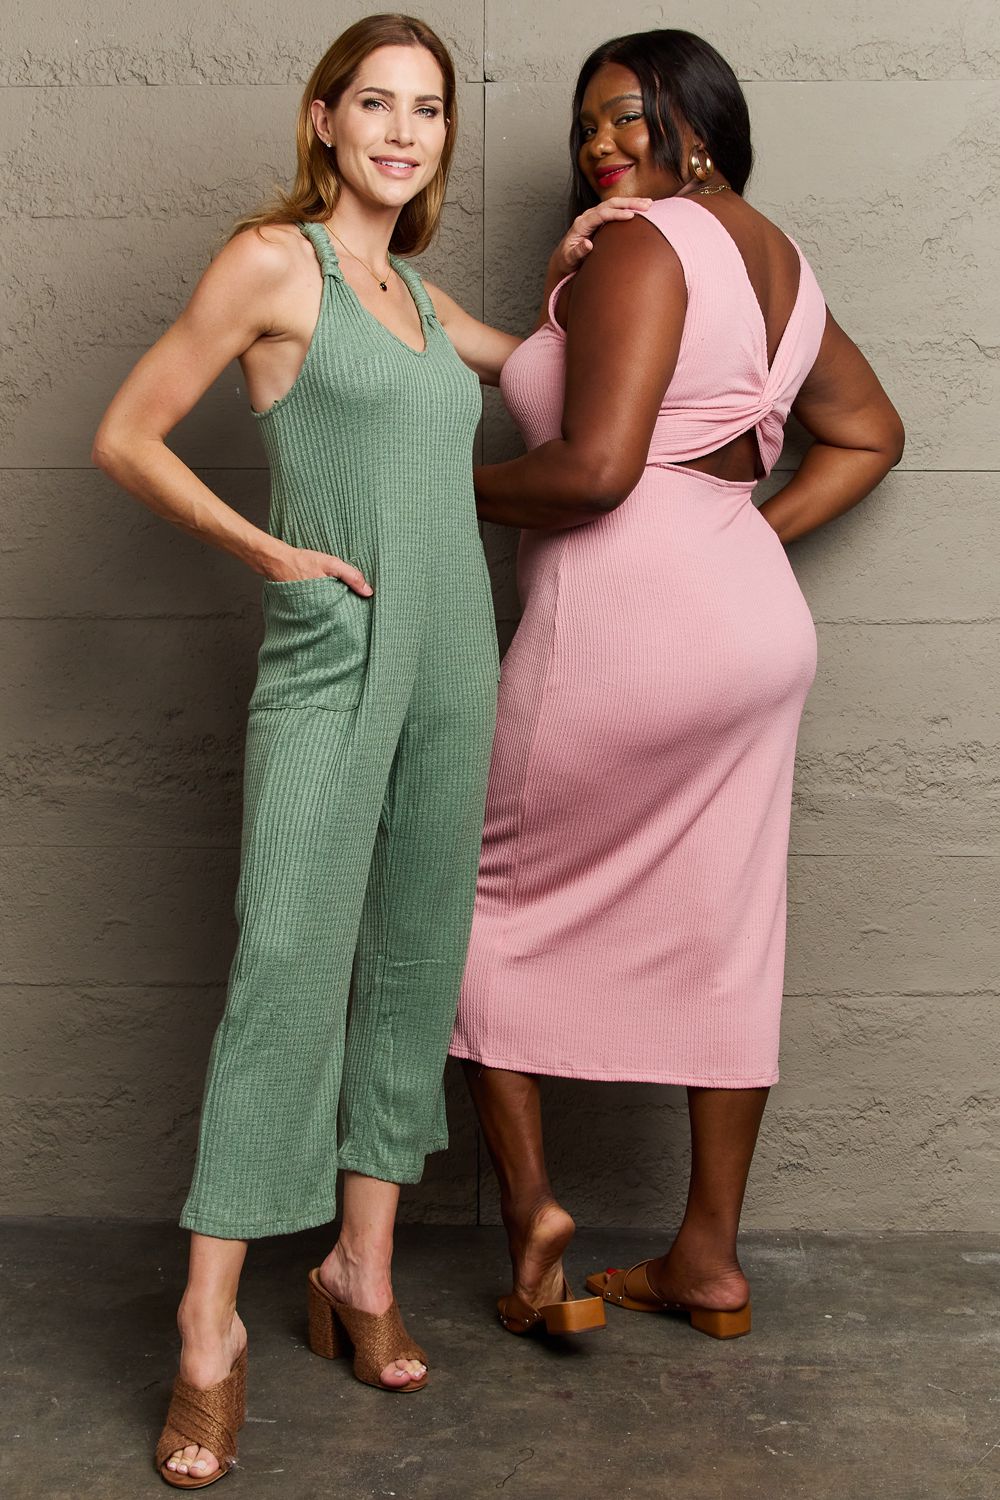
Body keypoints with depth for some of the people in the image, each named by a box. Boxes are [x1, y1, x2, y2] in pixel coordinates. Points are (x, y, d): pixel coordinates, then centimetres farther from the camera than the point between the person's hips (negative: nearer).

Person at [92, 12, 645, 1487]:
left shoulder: (416, 293, 17)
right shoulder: (273, 260, -2)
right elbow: (126, 436, -2)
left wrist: (568, 272, 18)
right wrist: (269, 549, -5)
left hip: (452, 655, 7)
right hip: (330, 659, -7)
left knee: (413, 962, 7)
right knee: (287, 965, -12)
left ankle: (363, 1269, 19)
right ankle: (211, 1325, -3)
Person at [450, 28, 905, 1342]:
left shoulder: (642, 246, -11)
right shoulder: (776, 257, 16)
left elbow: (595, 468, -23)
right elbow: (868, 435, 24)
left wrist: (457, 485, -6)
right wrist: (756, 531, 16)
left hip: (624, 633, -9)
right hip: (757, 633, 9)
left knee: (479, 885, 10)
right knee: (723, 935, 11)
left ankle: (528, 1199, 10)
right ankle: (709, 1258, 22)